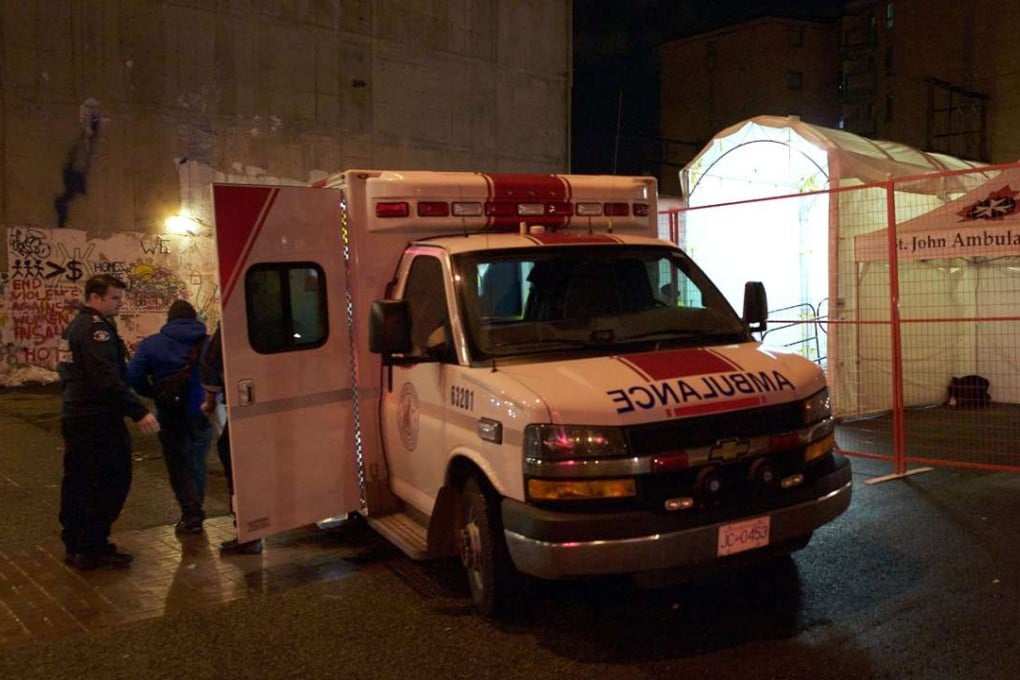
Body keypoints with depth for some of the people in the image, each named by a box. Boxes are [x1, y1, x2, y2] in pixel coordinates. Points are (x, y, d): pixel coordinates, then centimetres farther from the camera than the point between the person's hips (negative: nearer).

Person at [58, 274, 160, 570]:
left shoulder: (74, 327, 16)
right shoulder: (97, 328, -16)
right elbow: (107, 378, -26)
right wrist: (139, 412, -29)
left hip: (74, 416, 10)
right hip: (98, 420, -10)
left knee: (77, 483, 15)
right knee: (110, 482, -4)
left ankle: (74, 546, 23)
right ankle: (93, 548, -2)